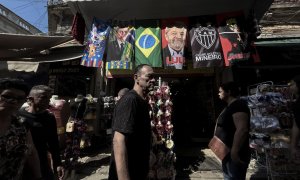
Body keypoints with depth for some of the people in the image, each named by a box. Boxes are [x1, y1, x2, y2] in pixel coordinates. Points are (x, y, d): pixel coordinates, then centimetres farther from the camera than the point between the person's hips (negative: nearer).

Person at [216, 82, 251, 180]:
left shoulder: (238, 105, -21)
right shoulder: (230, 106, 12)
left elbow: (242, 130, -31)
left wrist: (234, 152, -28)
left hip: (235, 155, -10)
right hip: (228, 152, 10)